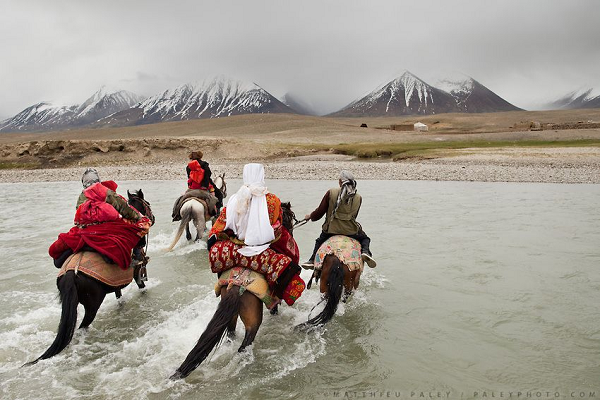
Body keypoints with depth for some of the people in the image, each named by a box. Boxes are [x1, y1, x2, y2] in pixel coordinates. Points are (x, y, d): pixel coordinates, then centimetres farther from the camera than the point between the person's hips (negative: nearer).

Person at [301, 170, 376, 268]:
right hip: (350, 230, 1)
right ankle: (365, 251, -2)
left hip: (331, 229, 0)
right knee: (365, 239, 28)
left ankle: (313, 260, 15)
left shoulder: (331, 192, -7)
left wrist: (310, 216, 19)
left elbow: (320, 211, -1)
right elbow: (354, 216, 10)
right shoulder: (358, 197, 0)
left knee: (319, 241, 29)